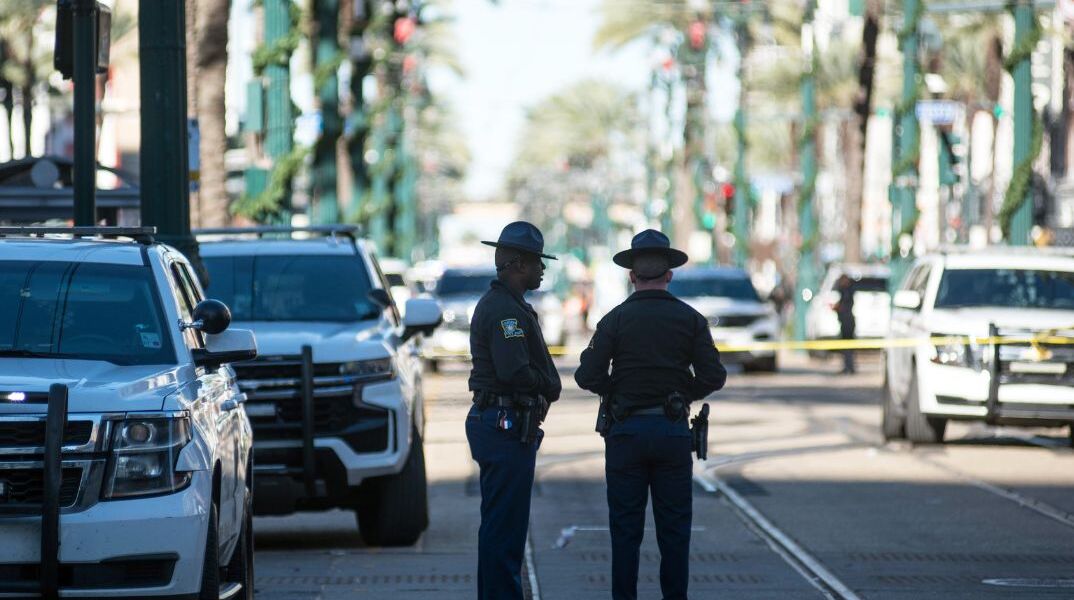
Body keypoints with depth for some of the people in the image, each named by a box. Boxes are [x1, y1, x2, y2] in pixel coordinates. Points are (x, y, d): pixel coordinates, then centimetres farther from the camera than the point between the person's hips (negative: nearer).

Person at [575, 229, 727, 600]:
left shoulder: (615, 319, -4)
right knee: (674, 527, 7)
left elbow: (587, 377, -9)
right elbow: (713, 377, -5)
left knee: (625, 527, 4)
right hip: (674, 430, 1)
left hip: (626, 430, -1)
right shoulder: (690, 319, 0)